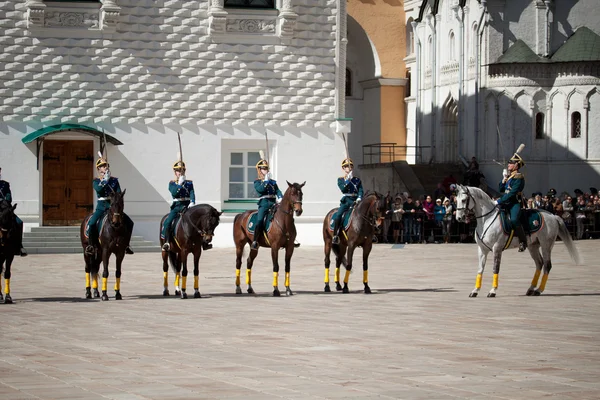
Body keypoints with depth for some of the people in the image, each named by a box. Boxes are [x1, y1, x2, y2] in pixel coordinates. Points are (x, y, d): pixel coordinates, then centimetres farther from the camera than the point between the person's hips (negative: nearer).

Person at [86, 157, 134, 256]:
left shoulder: (114, 180, 8)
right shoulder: (96, 181, 1)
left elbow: (119, 194, 2)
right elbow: (99, 190, -20)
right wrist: (105, 180, -22)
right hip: (101, 206, -3)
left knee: (129, 222, -10)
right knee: (92, 223, -27)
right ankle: (91, 245, -8)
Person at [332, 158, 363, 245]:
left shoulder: (357, 179, 15)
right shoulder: (340, 179, 9)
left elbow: (360, 190, 5)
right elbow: (343, 189, -8)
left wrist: (359, 198, -14)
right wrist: (348, 180, -15)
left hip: (355, 201, 2)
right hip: (346, 200, -2)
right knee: (338, 215, -25)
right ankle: (335, 236, -21)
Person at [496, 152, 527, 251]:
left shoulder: (519, 178, -11)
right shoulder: (508, 175, 16)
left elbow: (511, 193, -19)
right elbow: (501, 190, 15)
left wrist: (499, 201, -21)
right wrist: (504, 179, 0)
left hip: (515, 203, -9)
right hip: (505, 203, 9)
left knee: (514, 220, -32)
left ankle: (523, 241, -18)